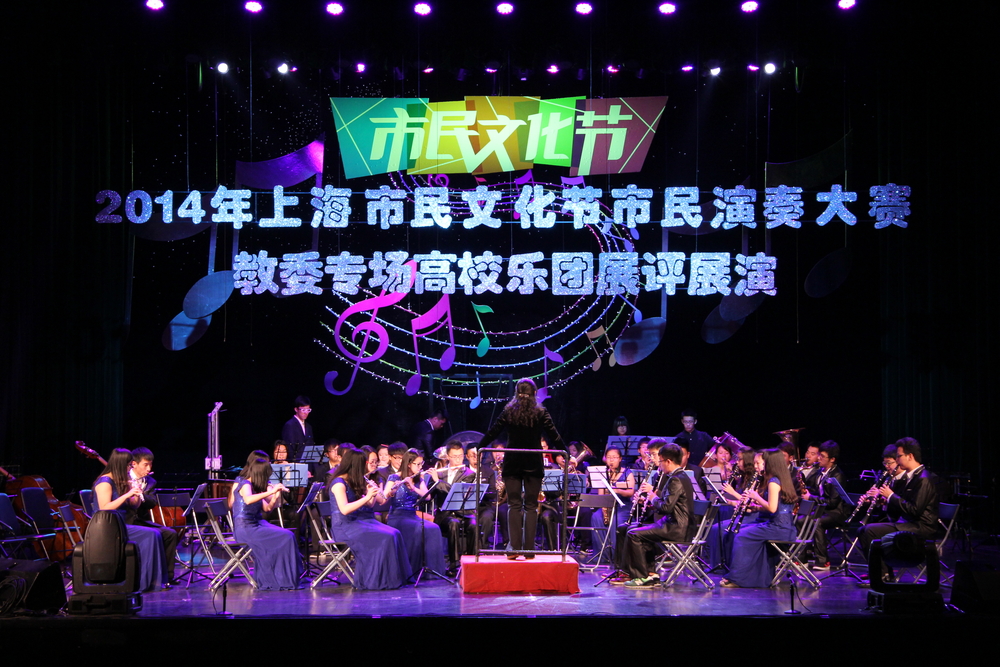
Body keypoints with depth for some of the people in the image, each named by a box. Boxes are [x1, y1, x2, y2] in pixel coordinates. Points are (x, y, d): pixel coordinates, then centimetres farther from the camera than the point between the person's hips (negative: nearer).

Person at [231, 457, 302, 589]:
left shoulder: (254, 486, 17)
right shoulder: (244, 484, -11)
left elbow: (267, 508, 16)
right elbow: (248, 500, -35)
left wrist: (276, 496, 0)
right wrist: (270, 492, -33)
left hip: (256, 523, 9)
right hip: (245, 528, -9)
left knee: (289, 536, -7)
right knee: (285, 538, -18)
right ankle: (283, 580, -10)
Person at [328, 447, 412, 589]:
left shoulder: (354, 482, 17)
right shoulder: (339, 483, -11)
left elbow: (369, 505, 20)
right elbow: (344, 509, -24)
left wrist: (372, 493, 0)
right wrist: (366, 497, -24)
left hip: (360, 521, 9)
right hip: (345, 526, -9)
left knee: (395, 534, -13)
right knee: (385, 538, -26)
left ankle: (396, 577, -14)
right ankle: (377, 580, -17)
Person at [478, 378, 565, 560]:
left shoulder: (508, 412, 0)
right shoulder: (541, 413, -3)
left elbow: (492, 433, 1)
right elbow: (554, 436, -3)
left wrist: (479, 449, 14)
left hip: (512, 463, 1)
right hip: (534, 464, 0)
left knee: (514, 506, 3)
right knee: (531, 507, 5)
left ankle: (514, 548, -4)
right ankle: (529, 549, 2)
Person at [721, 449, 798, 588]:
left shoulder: (773, 482, -14)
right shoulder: (783, 480, 15)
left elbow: (772, 508, -22)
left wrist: (757, 497, -8)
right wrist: (756, 505, 11)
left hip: (778, 528, -10)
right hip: (786, 528, 10)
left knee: (741, 536, -7)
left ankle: (736, 578, -3)